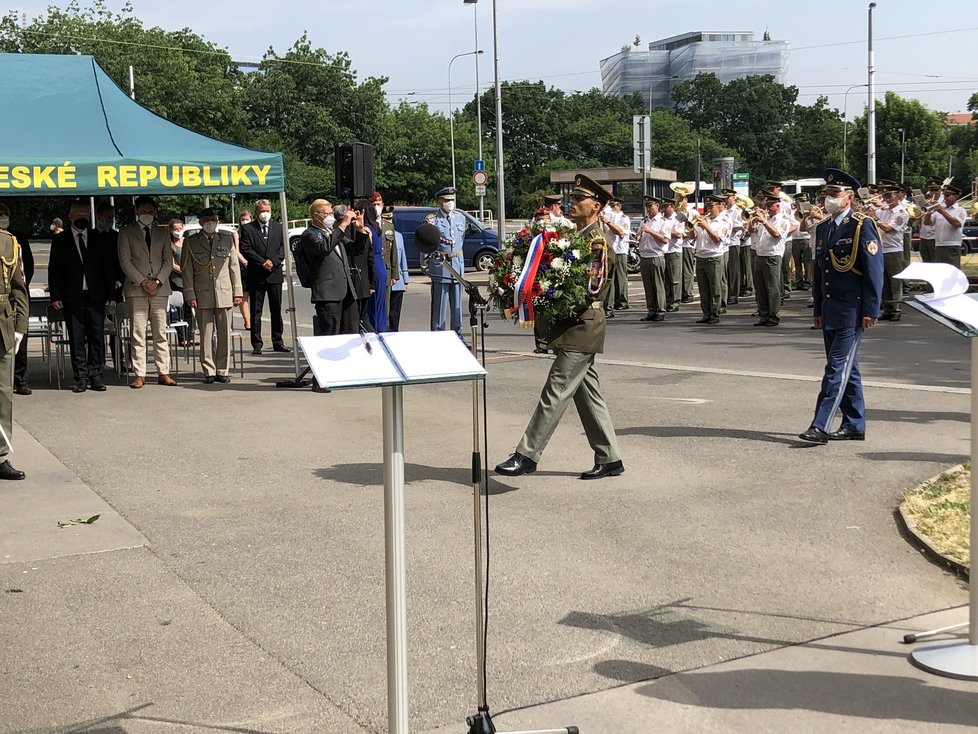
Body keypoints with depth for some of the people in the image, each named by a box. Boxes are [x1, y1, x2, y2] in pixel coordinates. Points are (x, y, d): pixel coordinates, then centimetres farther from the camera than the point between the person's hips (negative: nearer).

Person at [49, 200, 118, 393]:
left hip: (96, 297, 1)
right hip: (72, 297, -1)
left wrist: (110, 294, 3)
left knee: (97, 337, 0)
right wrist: (55, 297, -3)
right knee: (76, 340, 1)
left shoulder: (98, 238, 10)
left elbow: (110, 266, 10)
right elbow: (54, 269, 6)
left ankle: (95, 376, 6)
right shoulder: (60, 240, 8)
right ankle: (81, 377, 6)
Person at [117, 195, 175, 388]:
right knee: (138, 335, -3)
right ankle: (139, 374, -1)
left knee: (161, 334, 3)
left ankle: (163, 373, 6)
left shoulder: (163, 233, 15)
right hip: (136, 289, -2)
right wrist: (142, 282, -10)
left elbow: (168, 260, 9)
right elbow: (125, 261, -1)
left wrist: (157, 281, -6)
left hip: (160, 288, 2)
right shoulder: (126, 233, 7)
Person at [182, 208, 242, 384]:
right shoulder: (190, 242, 6)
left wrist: (237, 292, 7)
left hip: (224, 294, 2)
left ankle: (222, 371, 9)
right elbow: (186, 270, 4)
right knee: (206, 335, -1)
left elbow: (234, 266, 12)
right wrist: (189, 295, -4)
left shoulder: (227, 239, 12)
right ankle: (209, 371, 5)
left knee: (225, 334, 1)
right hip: (202, 296, -2)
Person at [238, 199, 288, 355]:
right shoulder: (247, 229, 2)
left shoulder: (279, 227, 10)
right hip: (255, 276, -2)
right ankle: (257, 344, 4)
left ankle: (278, 342, 13)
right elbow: (246, 250, -7)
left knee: (276, 311, 6)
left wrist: (273, 261, -12)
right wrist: (262, 263, -14)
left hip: (275, 274, 2)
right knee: (255, 311, 1)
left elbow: (283, 248, 4)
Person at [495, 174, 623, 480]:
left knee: (556, 391, -8)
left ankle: (527, 455, -5)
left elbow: (595, 287, -20)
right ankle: (609, 458, 18)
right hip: (574, 327, 10)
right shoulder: (576, 235, 16)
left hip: (582, 327, -10)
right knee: (587, 392, 12)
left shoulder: (597, 241, -13)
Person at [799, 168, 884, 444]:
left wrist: (870, 310, -15)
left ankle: (820, 426, -13)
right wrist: (818, 309, 17)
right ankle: (854, 425, 20)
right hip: (830, 309, 8)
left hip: (852, 310, -8)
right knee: (846, 368, 13)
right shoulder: (822, 228, 14)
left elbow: (874, 271, -11)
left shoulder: (862, 227, -8)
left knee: (838, 367, -10)